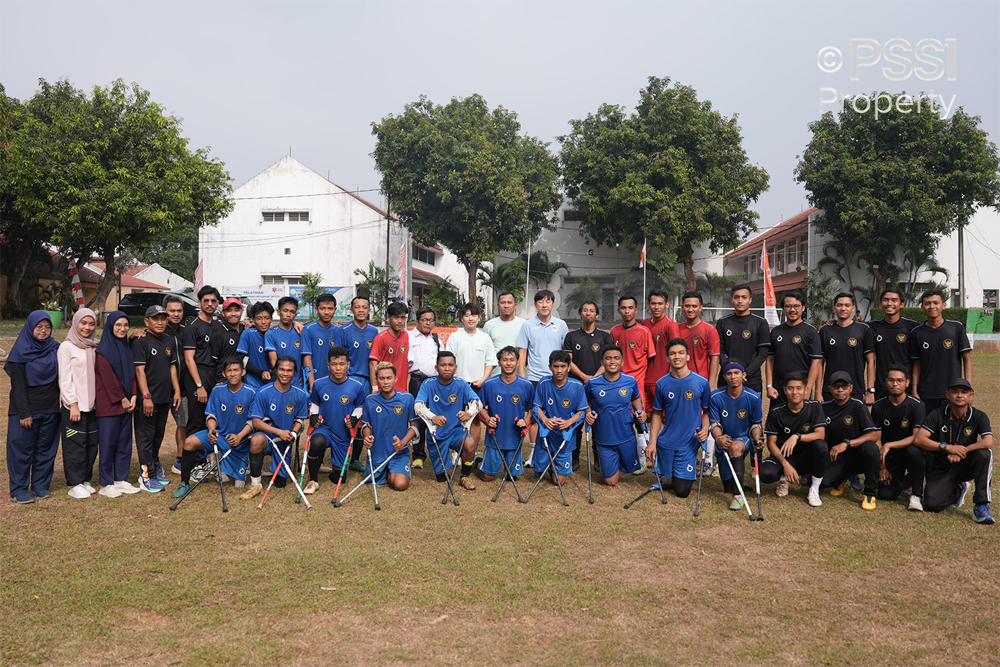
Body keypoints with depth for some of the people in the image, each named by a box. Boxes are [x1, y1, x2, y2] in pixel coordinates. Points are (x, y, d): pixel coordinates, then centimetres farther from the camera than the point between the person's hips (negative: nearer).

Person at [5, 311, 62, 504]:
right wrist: (24, 413, -14)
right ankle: (19, 489, 10)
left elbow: (60, 379, 11)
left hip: (50, 409, 4)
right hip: (26, 409, -4)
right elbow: (18, 384, -9)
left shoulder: (55, 349, 6)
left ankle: (40, 485, 19)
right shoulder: (21, 351, -5)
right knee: (22, 448, 0)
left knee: (46, 448, 9)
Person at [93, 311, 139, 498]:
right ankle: (106, 484, 7)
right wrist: (122, 399, -12)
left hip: (126, 403, 7)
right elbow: (108, 378, -13)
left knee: (124, 442, 9)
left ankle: (121, 479, 17)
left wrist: (133, 396, -1)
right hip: (108, 404, -7)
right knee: (108, 443, -1)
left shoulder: (126, 348, 14)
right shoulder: (103, 350, -8)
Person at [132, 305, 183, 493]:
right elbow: (140, 370, -14)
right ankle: (147, 476, 1)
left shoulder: (169, 340, 12)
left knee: (158, 435, 16)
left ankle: (154, 466, 28)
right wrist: (146, 396, -18)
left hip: (165, 397, 7)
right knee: (146, 437, -2)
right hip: (147, 398, -7)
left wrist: (177, 391, 10)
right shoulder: (141, 341, -9)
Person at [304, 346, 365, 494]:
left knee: (338, 477, 5)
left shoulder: (357, 387, -9)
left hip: (343, 434, 1)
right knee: (317, 442, -39)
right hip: (323, 428, -1)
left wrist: (354, 418, -11)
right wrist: (313, 415, -7)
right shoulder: (319, 384, -6)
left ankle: (336, 467, 45)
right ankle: (313, 480, -16)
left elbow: (360, 407, 8)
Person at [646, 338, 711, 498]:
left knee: (682, 491, -2)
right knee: (664, 481, 8)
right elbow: (657, 414, 7)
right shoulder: (662, 383, -1)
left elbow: (707, 411, 5)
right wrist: (652, 443, 0)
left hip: (689, 444, -2)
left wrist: (705, 430, -14)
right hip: (666, 443, 2)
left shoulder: (701, 382, -5)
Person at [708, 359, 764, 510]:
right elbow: (715, 424, -6)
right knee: (728, 488, -1)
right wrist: (718, 438, -28)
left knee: (736, 447, -39)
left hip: (744, 439, -1)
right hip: (724, 442, 1)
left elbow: (756, 424, 0)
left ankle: (738, 495, -32)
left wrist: (757, 438, -22)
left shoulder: (753, 397, -10)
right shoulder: (716, 397, -11)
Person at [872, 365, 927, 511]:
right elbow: (877, 439, 0)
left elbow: (917, 437, -20)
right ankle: (904, 479, 22)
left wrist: (889, 445, -28)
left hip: (909, 451, -2)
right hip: (889, 457, 2)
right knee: (886, 494, -15)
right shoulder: (878, 406, -3)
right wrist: (882, 467, -6)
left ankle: (917, 494, -15)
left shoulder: (916, 405, -12)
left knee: (913, 450, -38)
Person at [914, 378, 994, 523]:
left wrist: (961, 452, -24)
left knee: (984, 453, -32)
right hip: (940, 470, 0)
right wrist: (947, 447, -27)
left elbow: (988, 442, -22)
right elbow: (919, 439, -15)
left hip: (965, 467, 0)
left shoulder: (979, 417, -4)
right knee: (931, 504, -21)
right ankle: (957, 490, 16)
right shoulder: (937, 415, -5)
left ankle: (981, 506, -24)